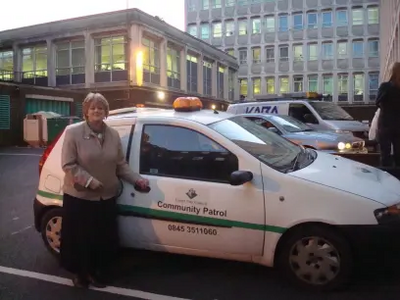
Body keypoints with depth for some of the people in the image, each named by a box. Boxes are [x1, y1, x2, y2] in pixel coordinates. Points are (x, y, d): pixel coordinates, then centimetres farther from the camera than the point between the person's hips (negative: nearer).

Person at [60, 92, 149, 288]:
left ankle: (96, 272, 31)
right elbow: (68, 165, -12)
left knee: (104, 239, 11)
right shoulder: (73, 132, -9)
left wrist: (137, 179, -5)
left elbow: (121, 165, 8)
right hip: (79, 197, -4)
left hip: (106, 197, 4)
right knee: (80, 239, 9)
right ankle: (80, 273, 30)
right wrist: (89, 180, -21)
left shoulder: (113, 135, 4)